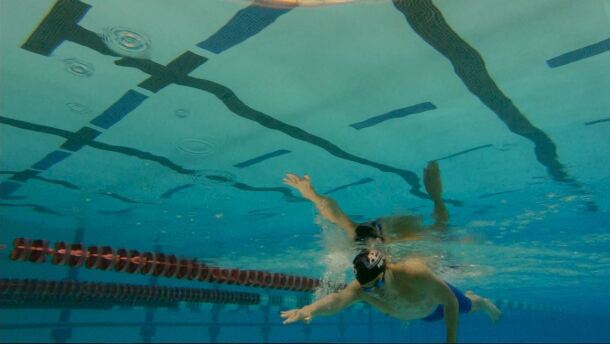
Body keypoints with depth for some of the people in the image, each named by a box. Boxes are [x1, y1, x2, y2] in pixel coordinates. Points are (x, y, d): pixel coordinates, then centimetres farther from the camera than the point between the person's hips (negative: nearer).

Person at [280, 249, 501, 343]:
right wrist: (310, 308, -82)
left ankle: (482, 302, 67)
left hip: (437, 300, -4)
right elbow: (338, 299, -62)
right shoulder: (360, 288, -41)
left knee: (467, 306, 30)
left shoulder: (414, 273, -49)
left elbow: (450, 301, -34)